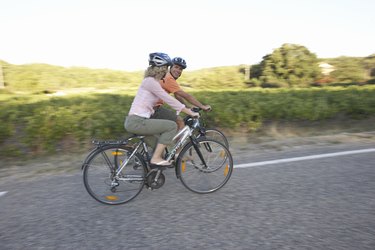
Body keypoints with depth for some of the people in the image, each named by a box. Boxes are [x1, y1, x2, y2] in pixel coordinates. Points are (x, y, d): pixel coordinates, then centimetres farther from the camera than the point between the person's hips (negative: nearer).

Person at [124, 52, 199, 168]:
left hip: (136, 121, 10)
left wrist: (187, 109, 17)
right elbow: (169, 100, -17)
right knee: (172, 126, -12)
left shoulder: (154, 82, 16)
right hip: (136, 122, -10)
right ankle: (156, 159, -5)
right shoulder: (150, 81, -14)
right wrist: (190, 112, -13)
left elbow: (168, 99, 19)